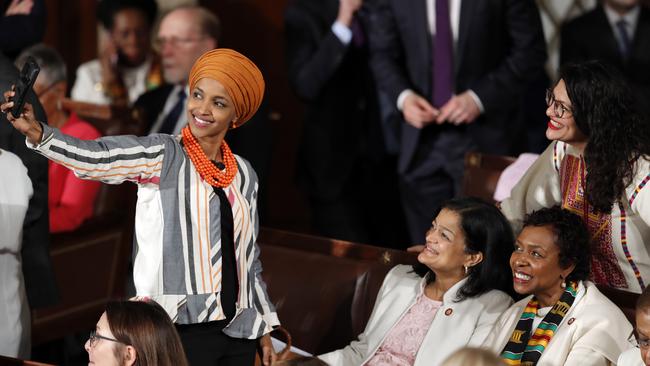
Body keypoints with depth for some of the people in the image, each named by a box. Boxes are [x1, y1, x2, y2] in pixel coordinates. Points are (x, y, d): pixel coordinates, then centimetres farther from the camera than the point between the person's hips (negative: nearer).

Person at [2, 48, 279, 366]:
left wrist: (265, 327, 17)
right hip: (183, 328, -5)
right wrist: (36, 131, -36)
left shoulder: (243, 175, 11)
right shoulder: (161, 155, -3)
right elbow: (94, 158, -20)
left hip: (237, 331, 5)